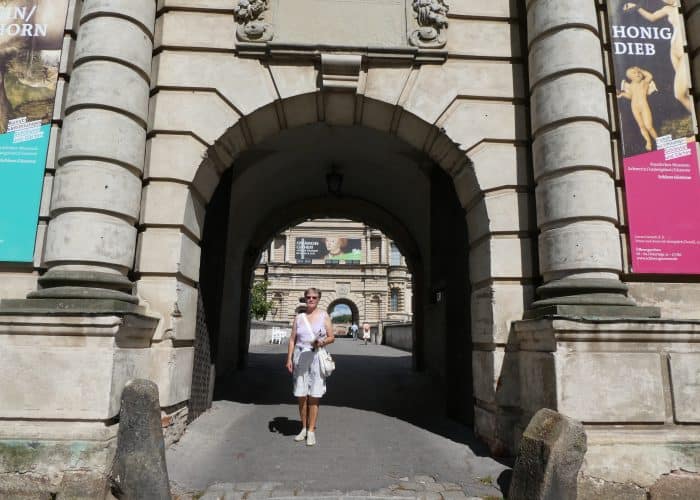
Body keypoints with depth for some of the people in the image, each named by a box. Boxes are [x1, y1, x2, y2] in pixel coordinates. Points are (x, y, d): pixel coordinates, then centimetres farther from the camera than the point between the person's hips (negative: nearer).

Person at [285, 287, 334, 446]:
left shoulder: (324, 315, 5)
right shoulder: (299, 317, 9)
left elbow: (332, 337, 5)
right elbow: (292, 339, 8)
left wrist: (322, 342, -15)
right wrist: (289, 358, 0)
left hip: (317, 357, -2)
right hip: (300, 357, 2)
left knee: (314, 396, -1)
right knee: (301, 396, 5)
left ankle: (311, 431, 8)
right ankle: (304, 428, 21)